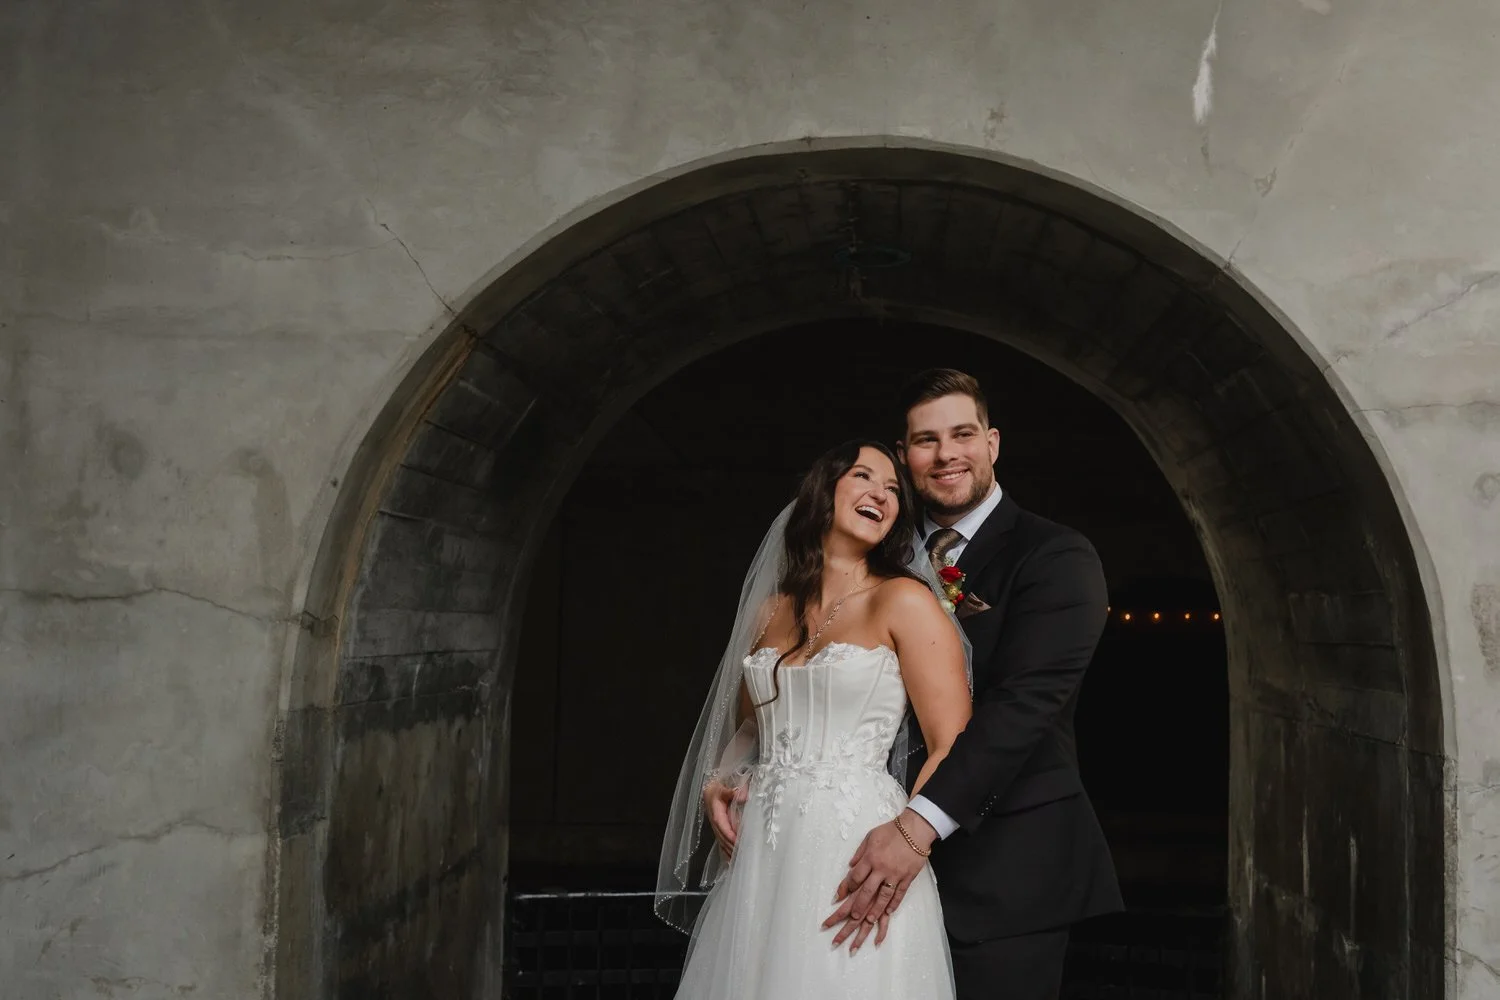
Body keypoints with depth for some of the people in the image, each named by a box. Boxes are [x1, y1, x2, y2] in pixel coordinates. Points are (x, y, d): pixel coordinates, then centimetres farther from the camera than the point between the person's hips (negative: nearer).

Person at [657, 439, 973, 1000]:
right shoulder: (772, 611, 13)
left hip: (854, 851, -5)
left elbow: (953, 749, -8)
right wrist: (717, 784, 7)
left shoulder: (903, 601, -3)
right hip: (759, 859, 5)